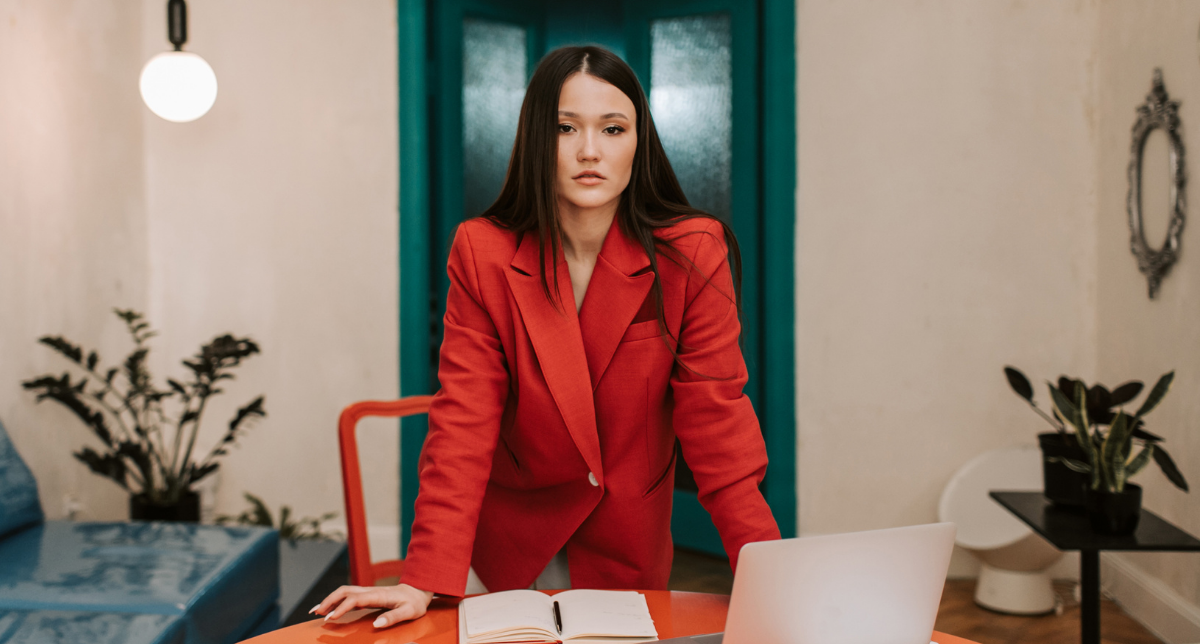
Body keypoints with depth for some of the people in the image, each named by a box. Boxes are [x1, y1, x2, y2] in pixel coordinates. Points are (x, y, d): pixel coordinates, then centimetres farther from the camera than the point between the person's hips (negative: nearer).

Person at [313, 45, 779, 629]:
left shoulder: (691, 255, -16)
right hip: (507, 544, 0)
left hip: (626, 549, 0)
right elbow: (464, 421, -17)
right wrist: (425, 581, -25)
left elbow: (715, 419, -15)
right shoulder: (482, 252, -14)